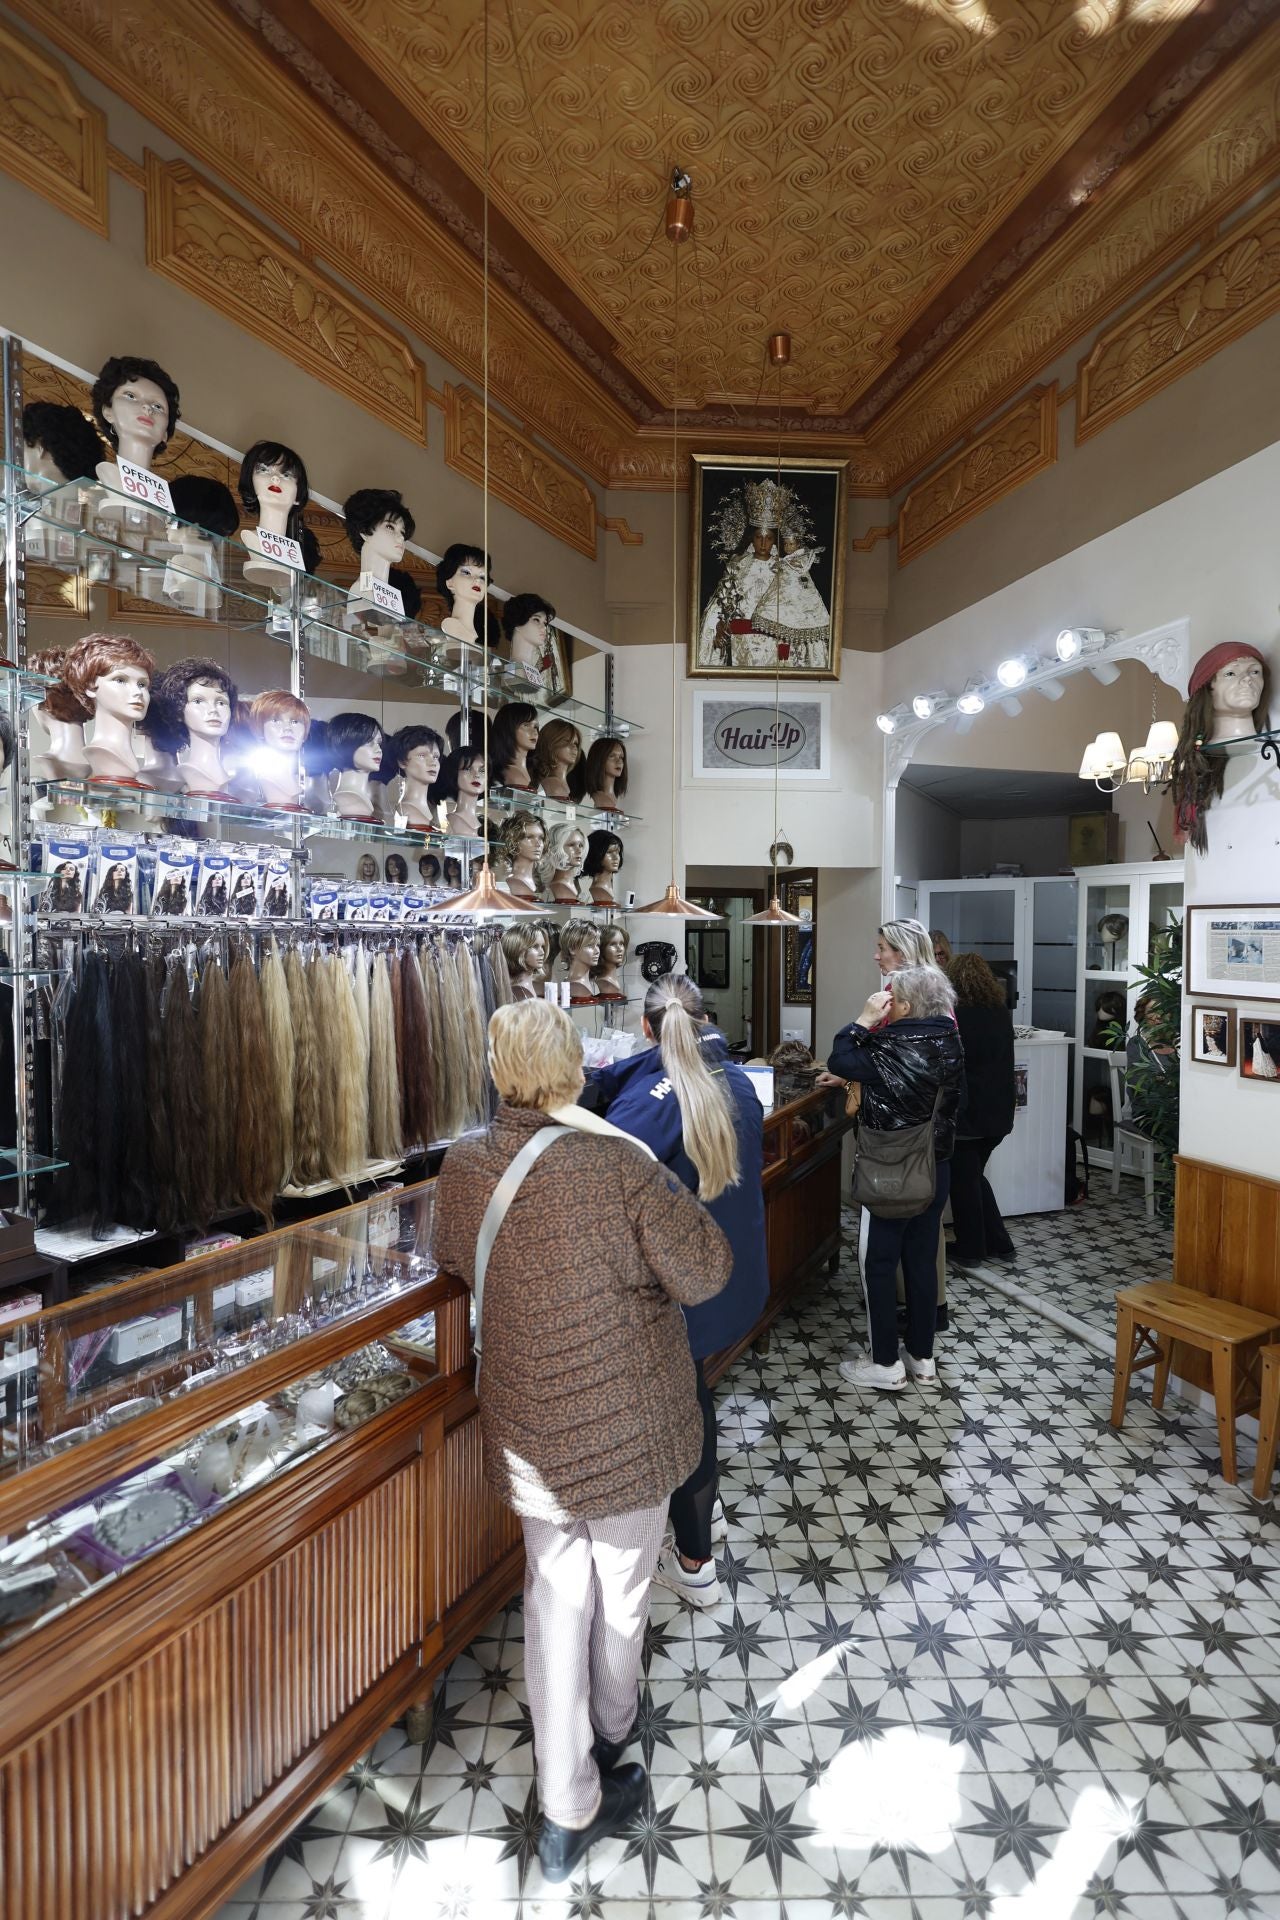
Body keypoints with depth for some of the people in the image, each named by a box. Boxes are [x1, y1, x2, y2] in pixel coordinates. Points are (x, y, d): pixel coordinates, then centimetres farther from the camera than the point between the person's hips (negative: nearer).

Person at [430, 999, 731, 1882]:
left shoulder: (462, 1166, -12)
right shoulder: (618, 1164, -29)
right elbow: (704, 1273, -20)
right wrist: (656, 1174, -10)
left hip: (528, 1432, 3)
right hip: (625, 1427, -3)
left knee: (556, 1596, 24)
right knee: (621, 1593, 25)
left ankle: (568, 1810, 40)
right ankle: (612, 1734, 54)